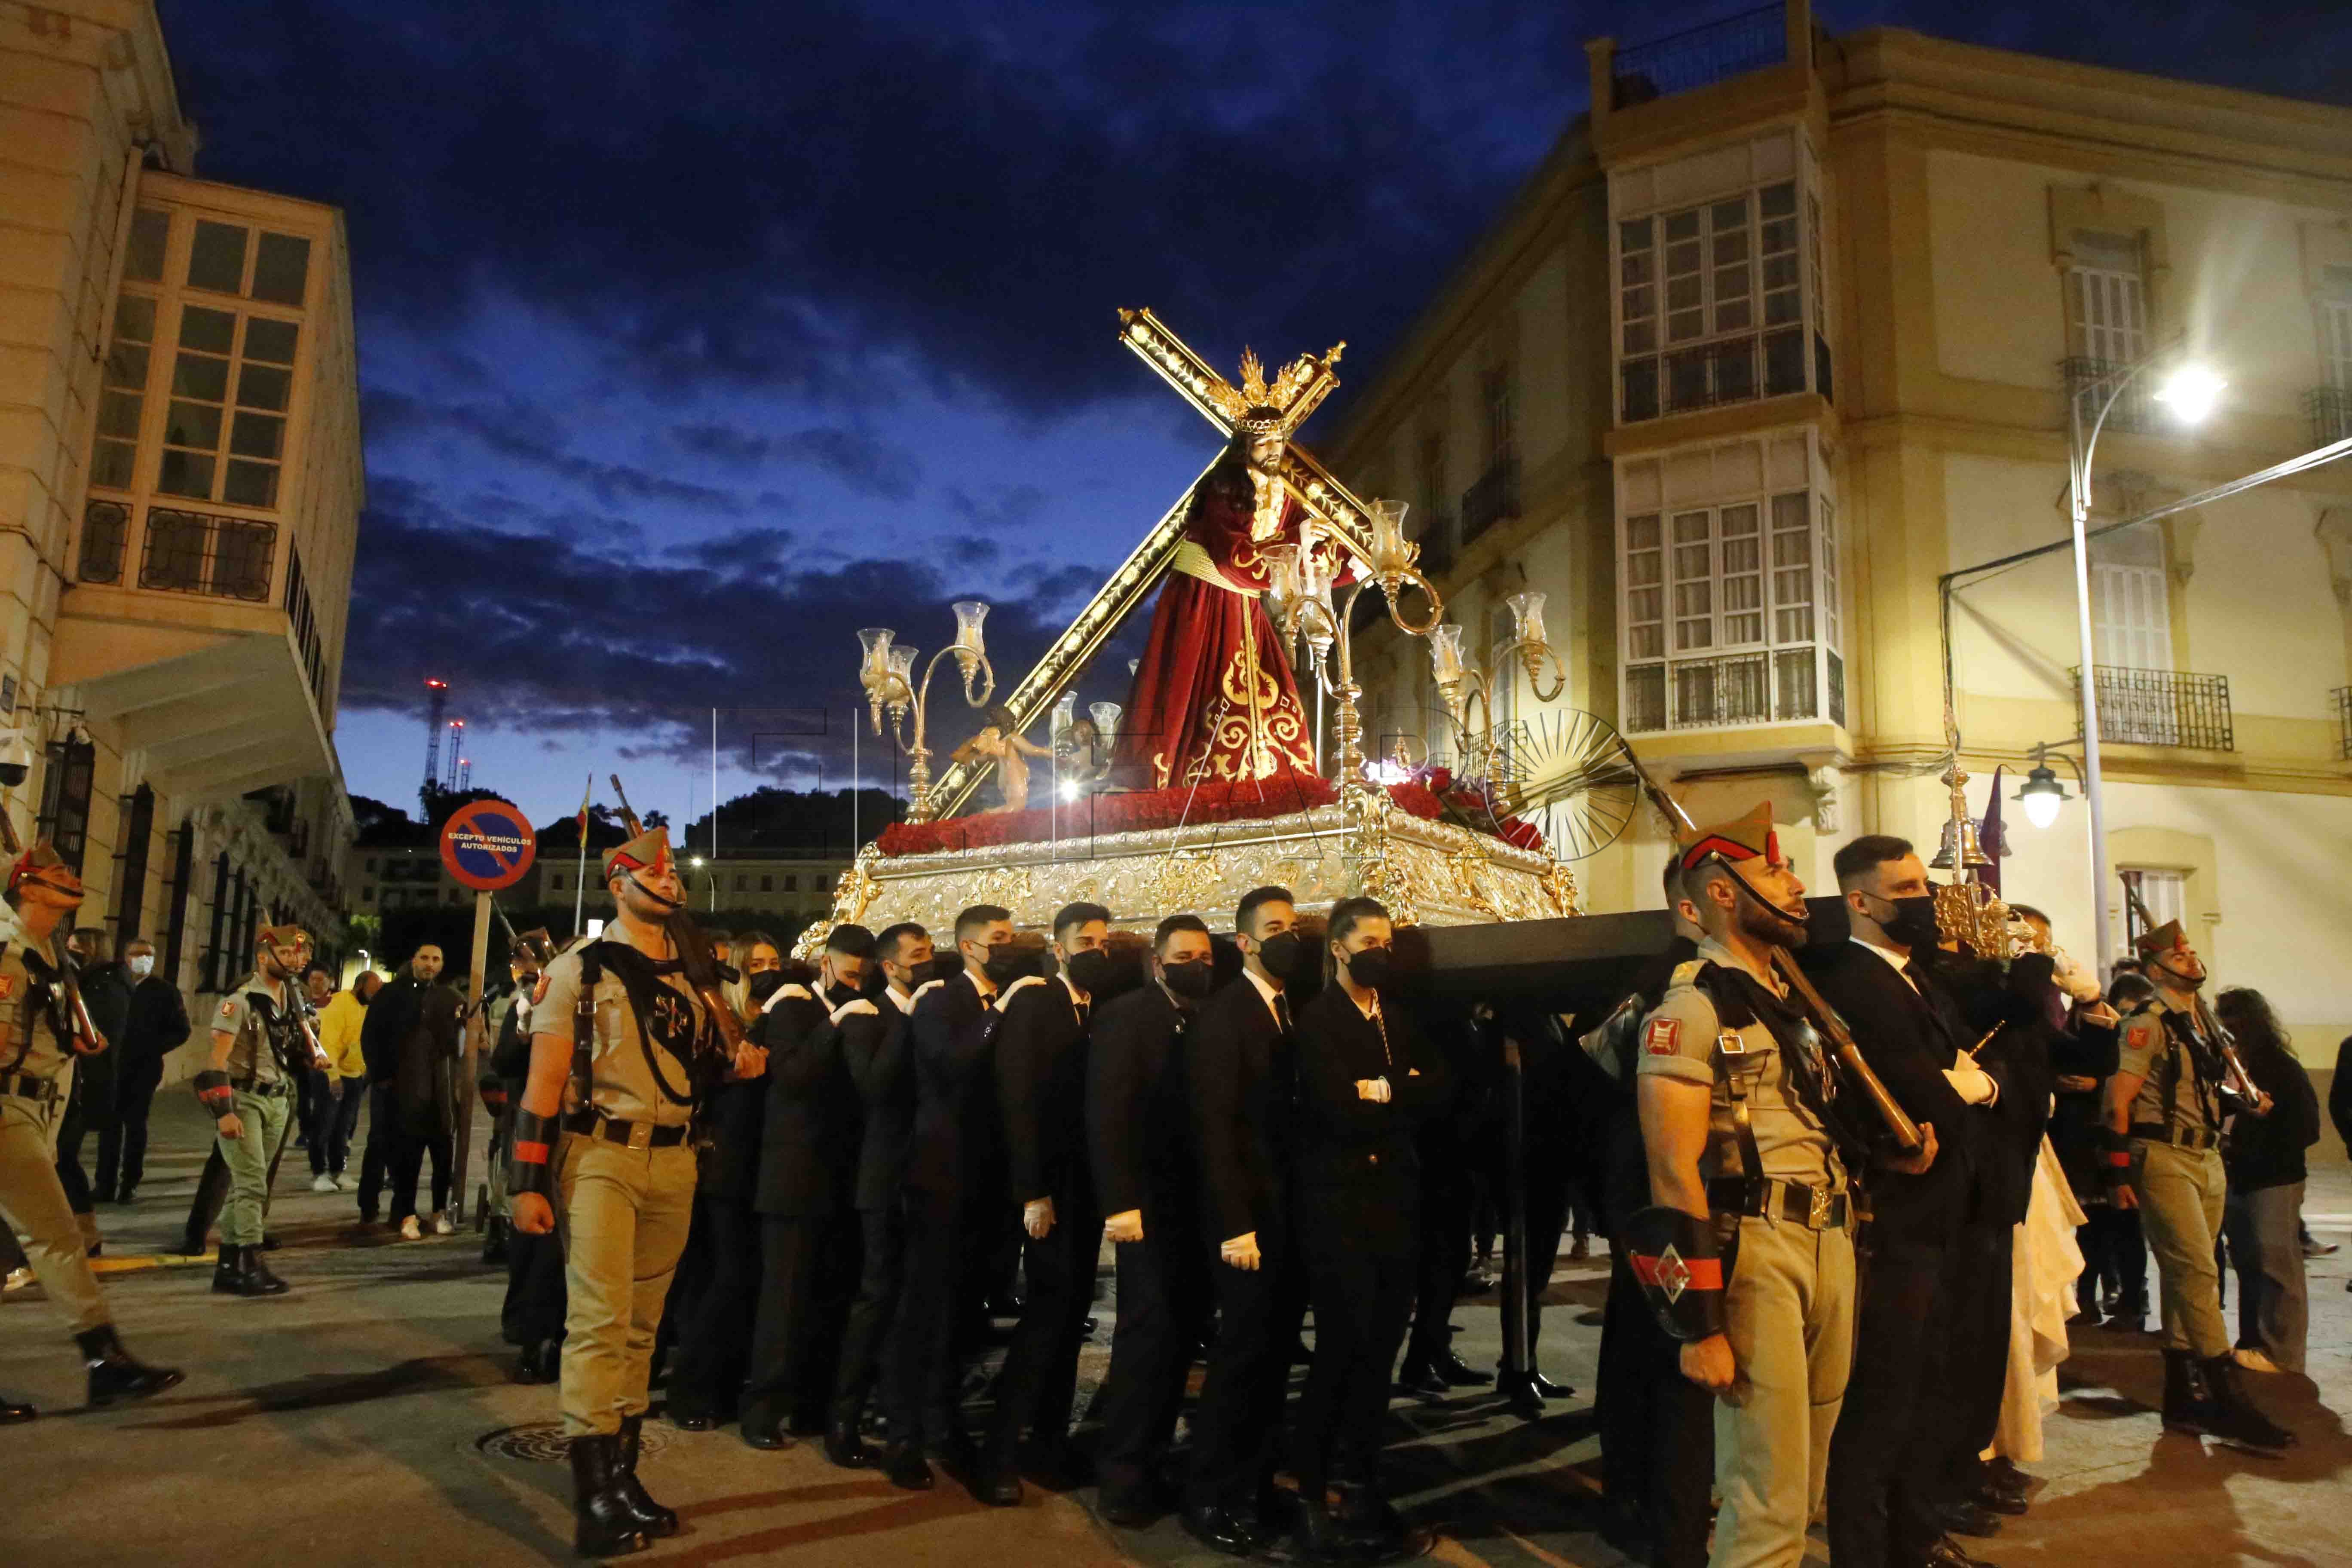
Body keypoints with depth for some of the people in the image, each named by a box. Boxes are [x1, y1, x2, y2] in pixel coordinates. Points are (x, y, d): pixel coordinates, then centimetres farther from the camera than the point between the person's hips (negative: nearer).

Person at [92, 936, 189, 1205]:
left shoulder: (165, 990, 2)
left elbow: (181, 1031, 1)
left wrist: (152, 1049, -9)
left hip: (144, 1069, -2)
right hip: (112, 1066, 2)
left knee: (135, 1126, 4)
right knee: (110, 1125, 3)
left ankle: (130, 1184, 9)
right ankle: (106, 1183, 9)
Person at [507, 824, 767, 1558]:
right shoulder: (579, 968, -2)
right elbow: (544, 1078, -7)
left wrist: (740, 1065, 1)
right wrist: (530, 1182, -12)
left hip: (675, 1161, 5)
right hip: (599, 1154, -5)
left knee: (642, 1324, 11)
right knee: (601, 1319, -11)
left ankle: (623, 1475, 21)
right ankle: (593, 1498, -6)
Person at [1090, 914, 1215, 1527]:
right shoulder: (1126, 1017, -6)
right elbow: (1106, 1114, -13)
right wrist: (1120, 1203, -20)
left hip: (1199, 1205, 6)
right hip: (1150, 1203, -6)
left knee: (1180, 1332, 9)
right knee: (1150, 1330, -6)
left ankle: (1150, 1457, 23)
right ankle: (1124, 1473, 7)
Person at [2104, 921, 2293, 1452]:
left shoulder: (2203, 1021, 14)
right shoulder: (2149, 1023, -11)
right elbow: (2119, 1101, -14)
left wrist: (2247, 1104, 6)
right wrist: (2120, 1172, -17)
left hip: (2206, 1158, 8)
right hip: (2163, 1159, -8)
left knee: (2184, 1276, 11)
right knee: (2199, 1272, -10)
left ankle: (2182, 1398, 18)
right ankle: (2229, 1406, -7)